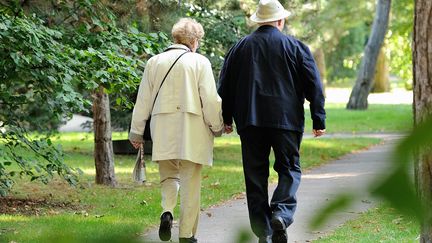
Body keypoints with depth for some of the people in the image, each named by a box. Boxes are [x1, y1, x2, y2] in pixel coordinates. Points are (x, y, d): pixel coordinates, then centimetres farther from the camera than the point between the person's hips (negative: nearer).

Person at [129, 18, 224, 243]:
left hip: (162, 131, 3)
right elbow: (210, 99, -7)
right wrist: (217, 127, 7)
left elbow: (143, 100, 9)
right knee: (190, 182, 5)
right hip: (192, 131, -3)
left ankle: (167, 211, -10)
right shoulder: (200, 62, -4)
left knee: (168, 175, 17)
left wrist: (136, 132, 16)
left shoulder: (154, 62, 6)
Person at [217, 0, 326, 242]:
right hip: (287, 120, -2)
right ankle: (281, 213, -18)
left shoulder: (240, 48, 9)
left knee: (256, 176, 6)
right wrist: (319, 120, 4)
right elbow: (314, 86, 1)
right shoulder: (295, 47, 3)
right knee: (289, 170, 6)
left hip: (250, 122, 2)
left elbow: (225, 86, 13)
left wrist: (227, 119, 20)